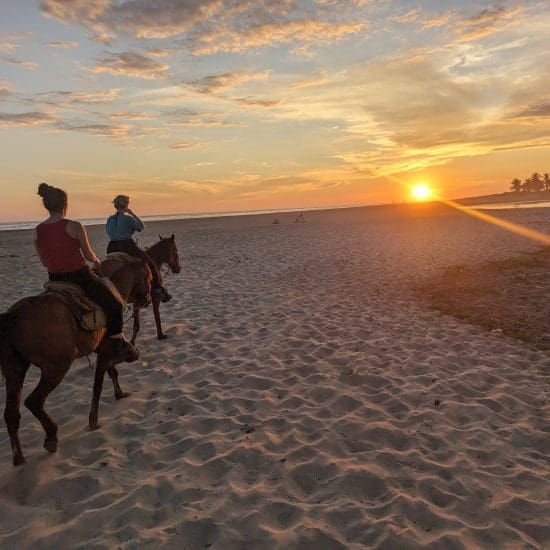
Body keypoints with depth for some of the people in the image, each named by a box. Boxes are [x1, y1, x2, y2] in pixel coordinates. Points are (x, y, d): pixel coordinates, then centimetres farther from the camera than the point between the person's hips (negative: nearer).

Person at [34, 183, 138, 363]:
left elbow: (44, 262, 9)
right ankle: (118, 346, 11)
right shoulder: (74, 226, -14)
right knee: (113, 305, 11)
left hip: (55, 280, 6)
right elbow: (89, 255, -6)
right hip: (79, 277, -6)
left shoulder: (37, 231, 1)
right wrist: (97, 261, 16)